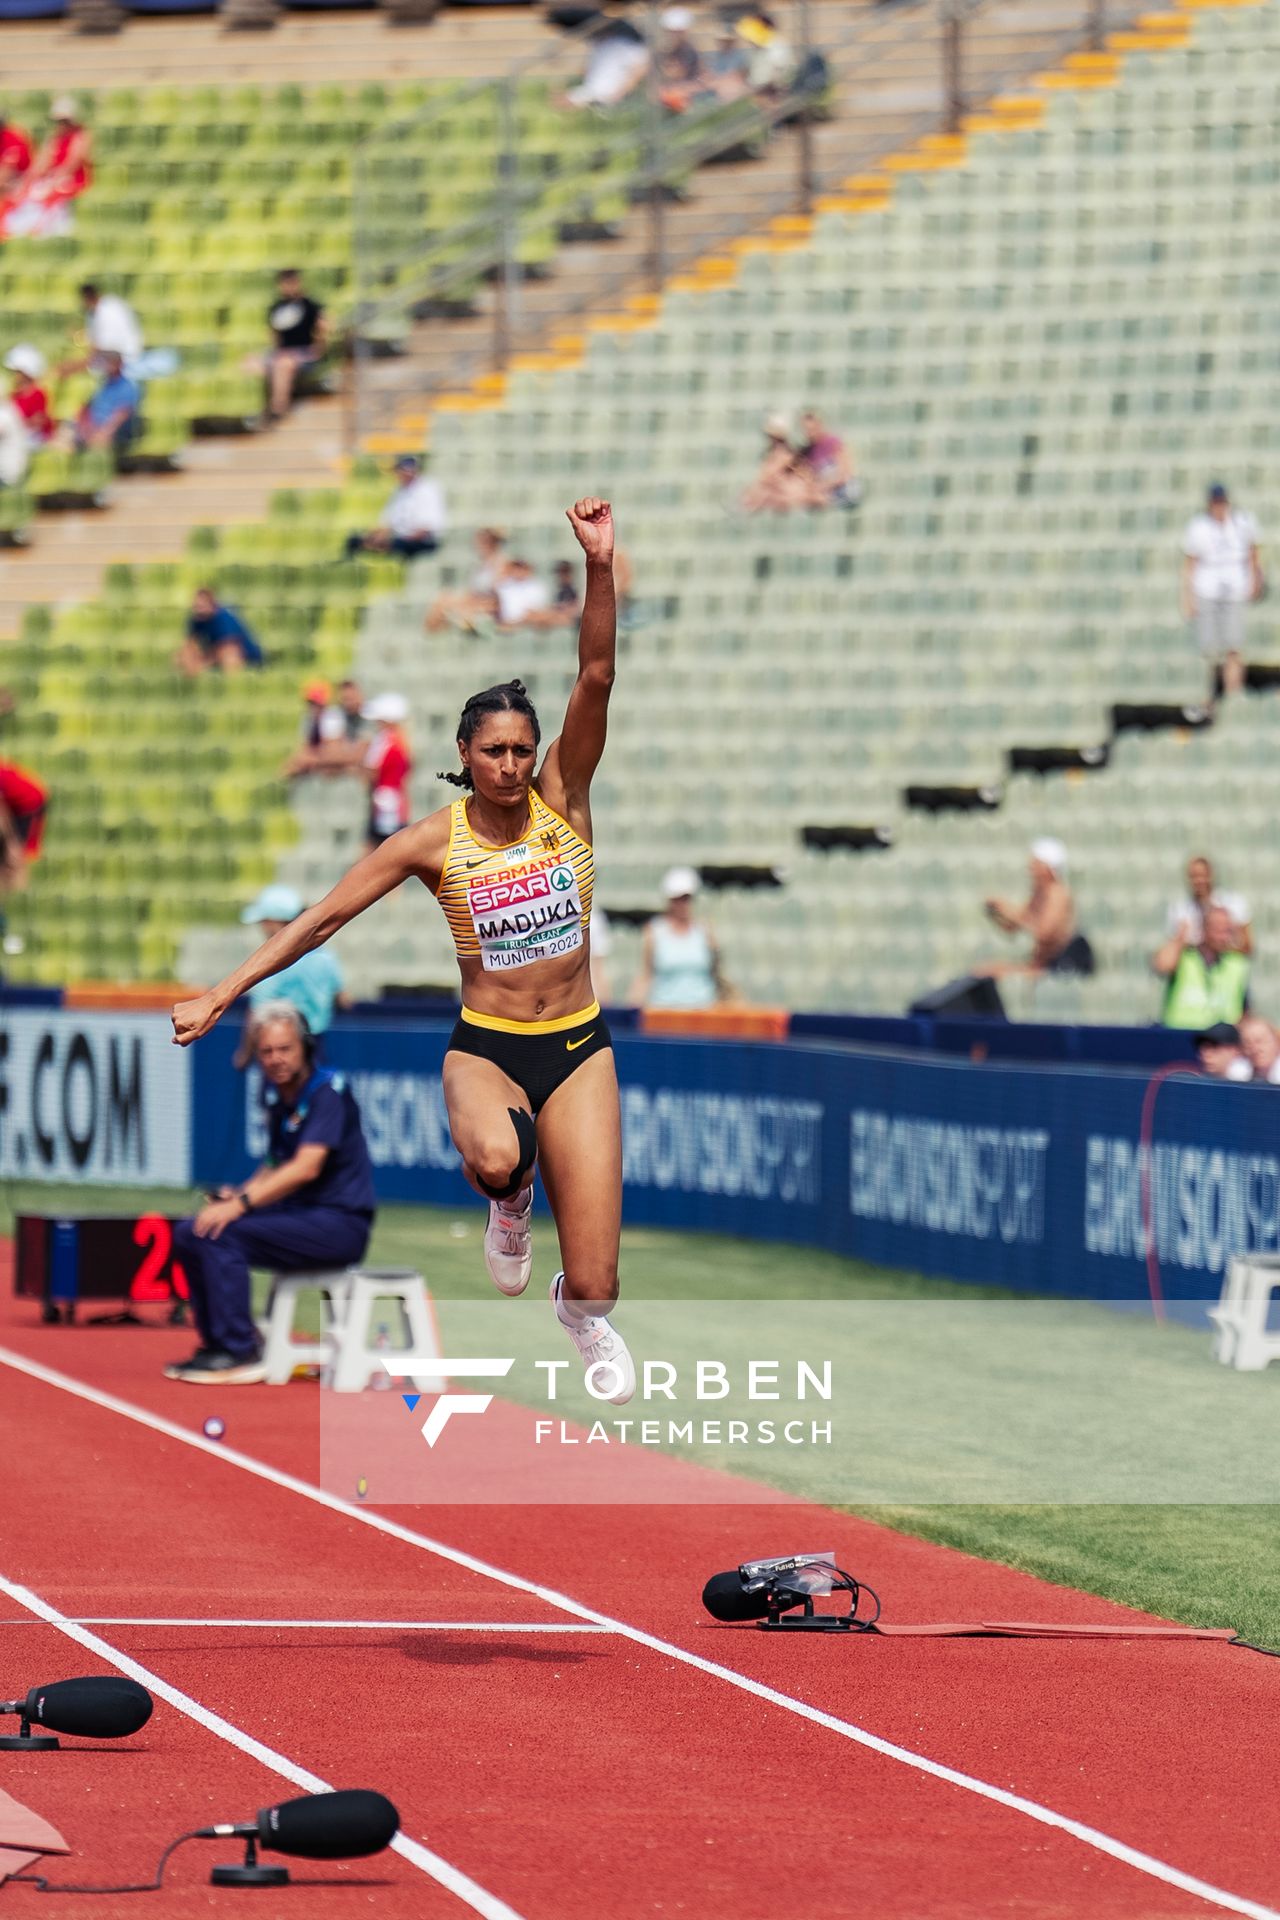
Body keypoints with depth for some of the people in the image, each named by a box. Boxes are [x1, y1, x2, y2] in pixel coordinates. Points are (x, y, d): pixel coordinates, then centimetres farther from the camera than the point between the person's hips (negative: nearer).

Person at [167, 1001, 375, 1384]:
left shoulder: (327, 1091, -15)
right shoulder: (275, 1095, 12)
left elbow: (306, 1168, -25)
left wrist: (242, 1204, -30)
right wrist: (238, 1194, -1)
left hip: (340, 1221, -9)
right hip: (299, 1213, 9)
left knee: (222, 1235, -24)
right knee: (189, 1233, -1)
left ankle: (240, 1354, -20)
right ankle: (216, 1347, 5)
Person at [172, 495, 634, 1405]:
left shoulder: (561, 800, -3)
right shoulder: (434, 842, -4)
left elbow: (596, 679, -14)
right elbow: (320, 920, -1)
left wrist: (602, 567, -26)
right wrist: (222, 994, -5)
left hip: (578, 1046, 1)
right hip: (485, 1047, -1)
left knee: (594, 1283, -5)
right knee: (496, 1157, -40)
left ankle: (585, 1316, 37)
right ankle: (510, 1204, 0)